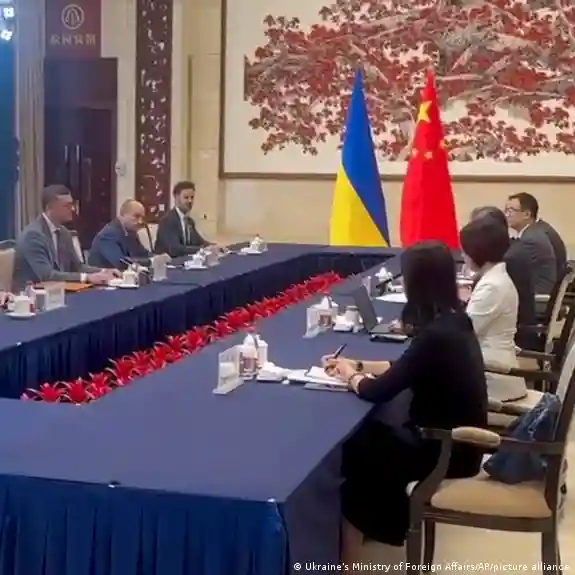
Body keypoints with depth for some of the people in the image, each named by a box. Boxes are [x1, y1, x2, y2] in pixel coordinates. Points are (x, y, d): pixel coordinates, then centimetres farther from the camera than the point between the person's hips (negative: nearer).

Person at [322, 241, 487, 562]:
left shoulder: (435, 335, -27)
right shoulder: (453, 320, 1)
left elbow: (378, 392, -21)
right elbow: (404, 368, 14)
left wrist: (350, 376, -2)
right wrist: (358, 365, 11)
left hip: (448, 450, -8)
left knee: (351, 453, 6)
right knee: (365, 437, 12)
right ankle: (383, 519, 25)